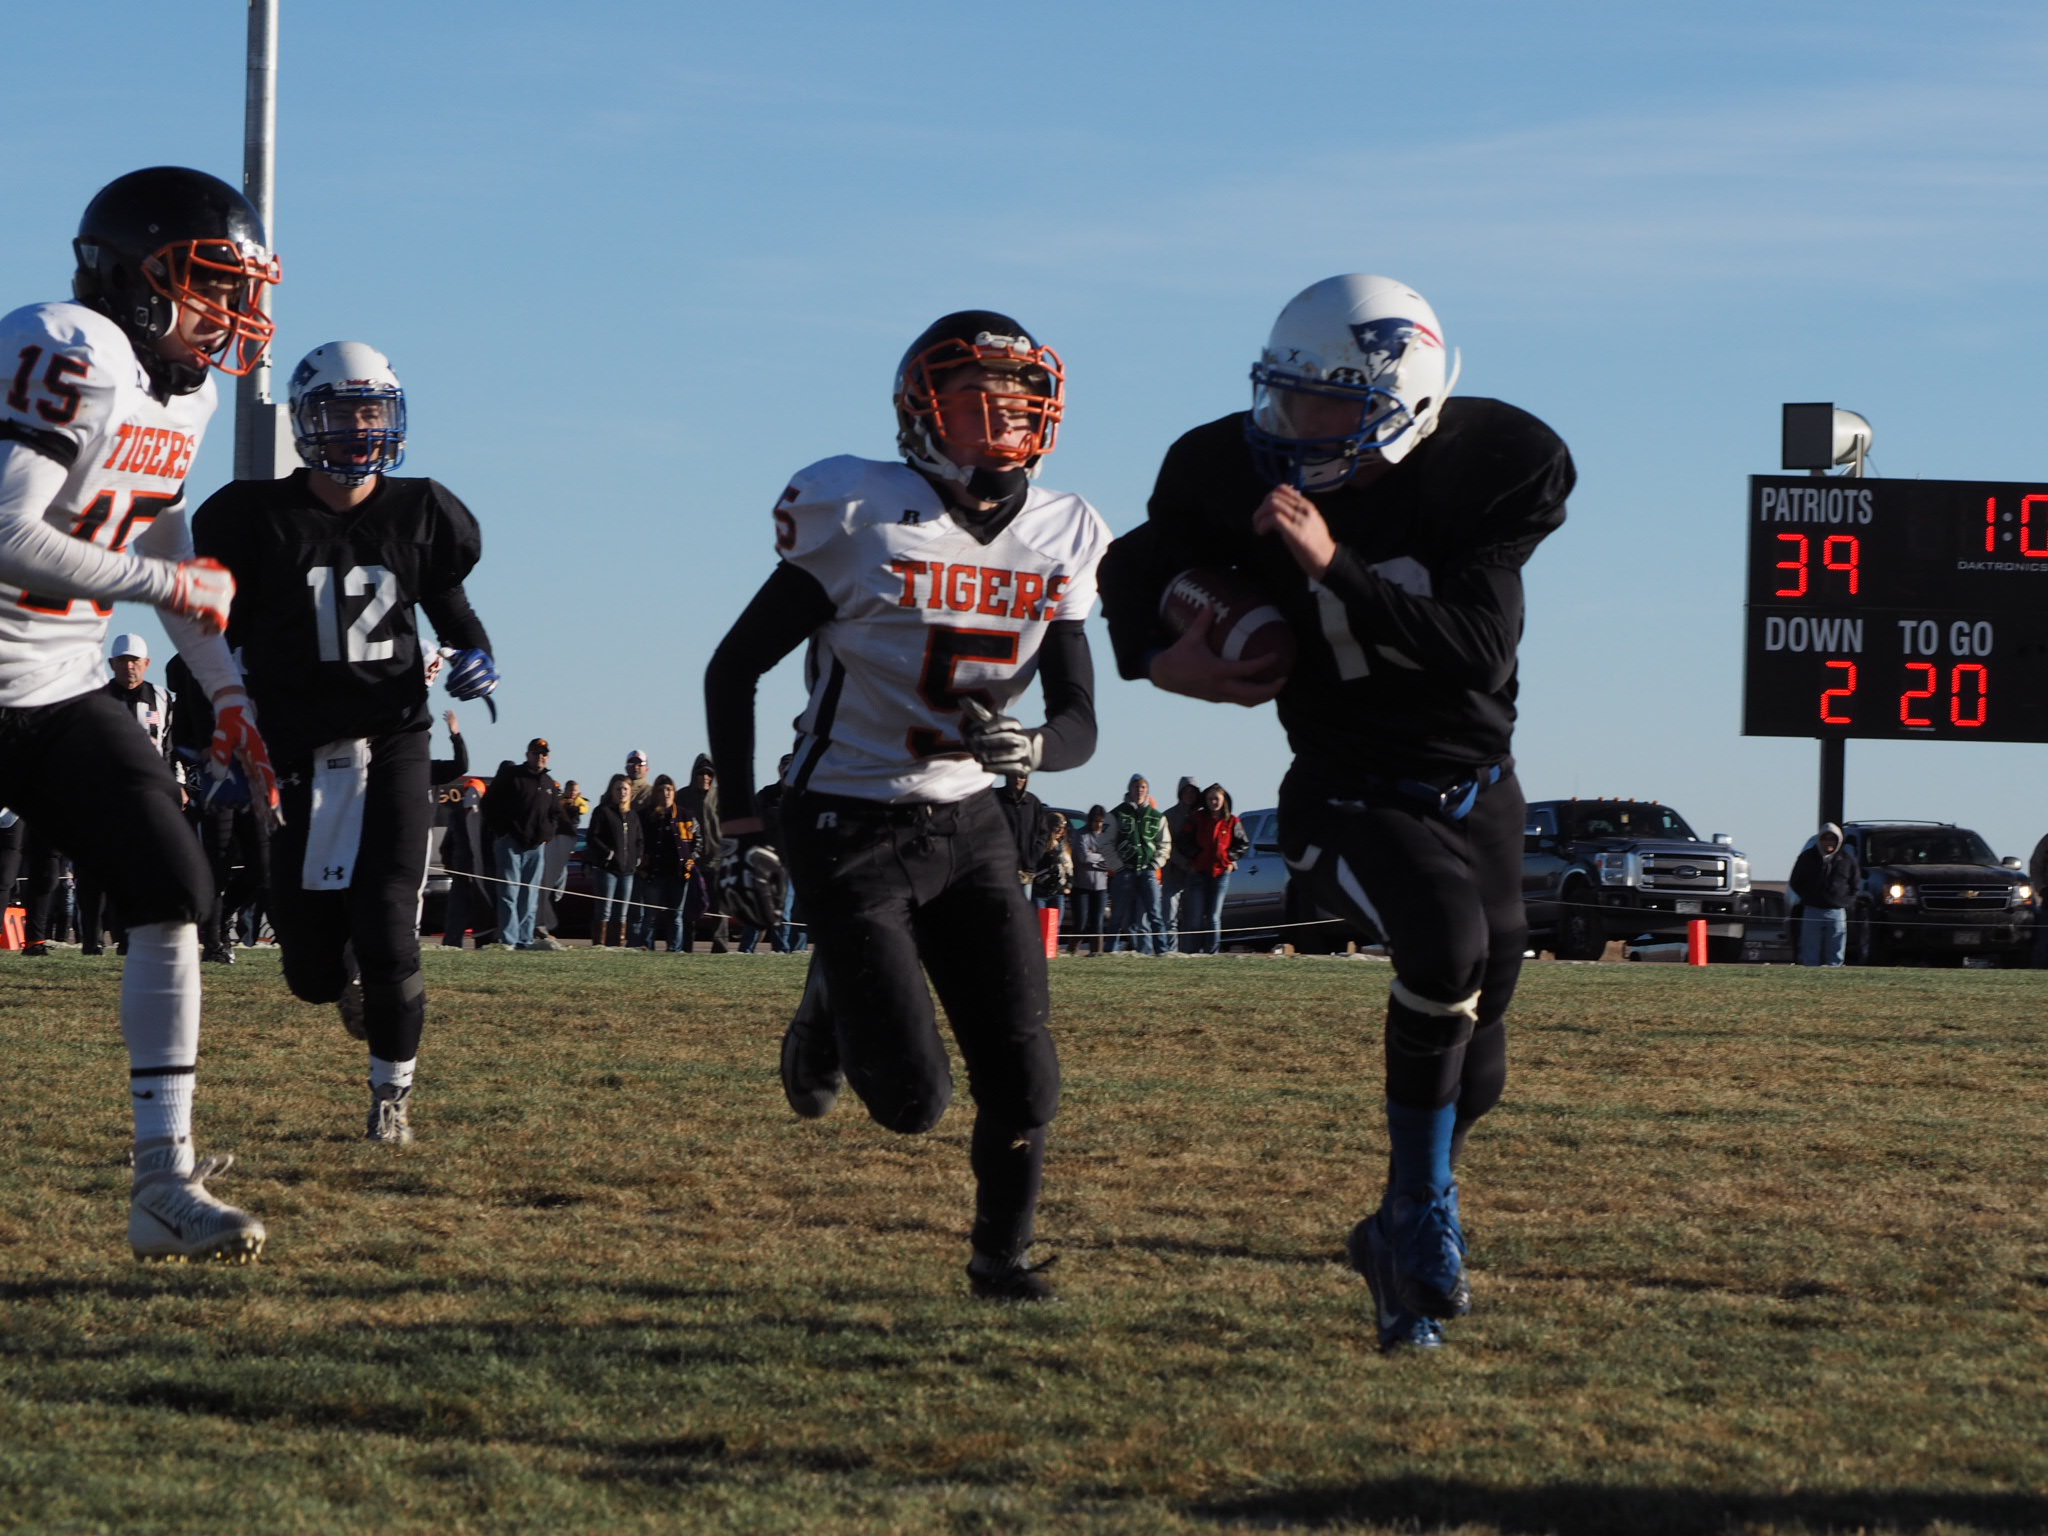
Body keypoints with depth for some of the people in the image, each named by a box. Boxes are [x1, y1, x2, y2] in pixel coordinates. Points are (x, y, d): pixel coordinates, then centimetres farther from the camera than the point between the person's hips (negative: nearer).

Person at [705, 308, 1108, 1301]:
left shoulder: (1057, 545, 1)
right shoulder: (864, 520, -13)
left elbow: (1080, 723, 1)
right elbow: (733, 669, -5)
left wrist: (1021, 747, -24)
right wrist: (741, 833, -8)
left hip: (966, 826, 5)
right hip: (849, 831, -5)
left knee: (1023, 1078, -3)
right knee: (912, 1100, -8)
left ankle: (1002, 1251, 20)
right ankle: (829, 1017, 24)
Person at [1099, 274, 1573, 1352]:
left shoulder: (1494, 472, -17)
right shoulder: (1239, 473, -14)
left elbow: (1477, 653, -26)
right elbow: (1136, 569, 6)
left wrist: (1333, 568, -35)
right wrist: (1155, 656, -15)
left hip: (1474, 792, 2)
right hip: (1348, 801, -2)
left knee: (1472, 1075, 11)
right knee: (1447, 938, -33)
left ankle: (1401, 1236, 40)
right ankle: (1424, 1214, -17)